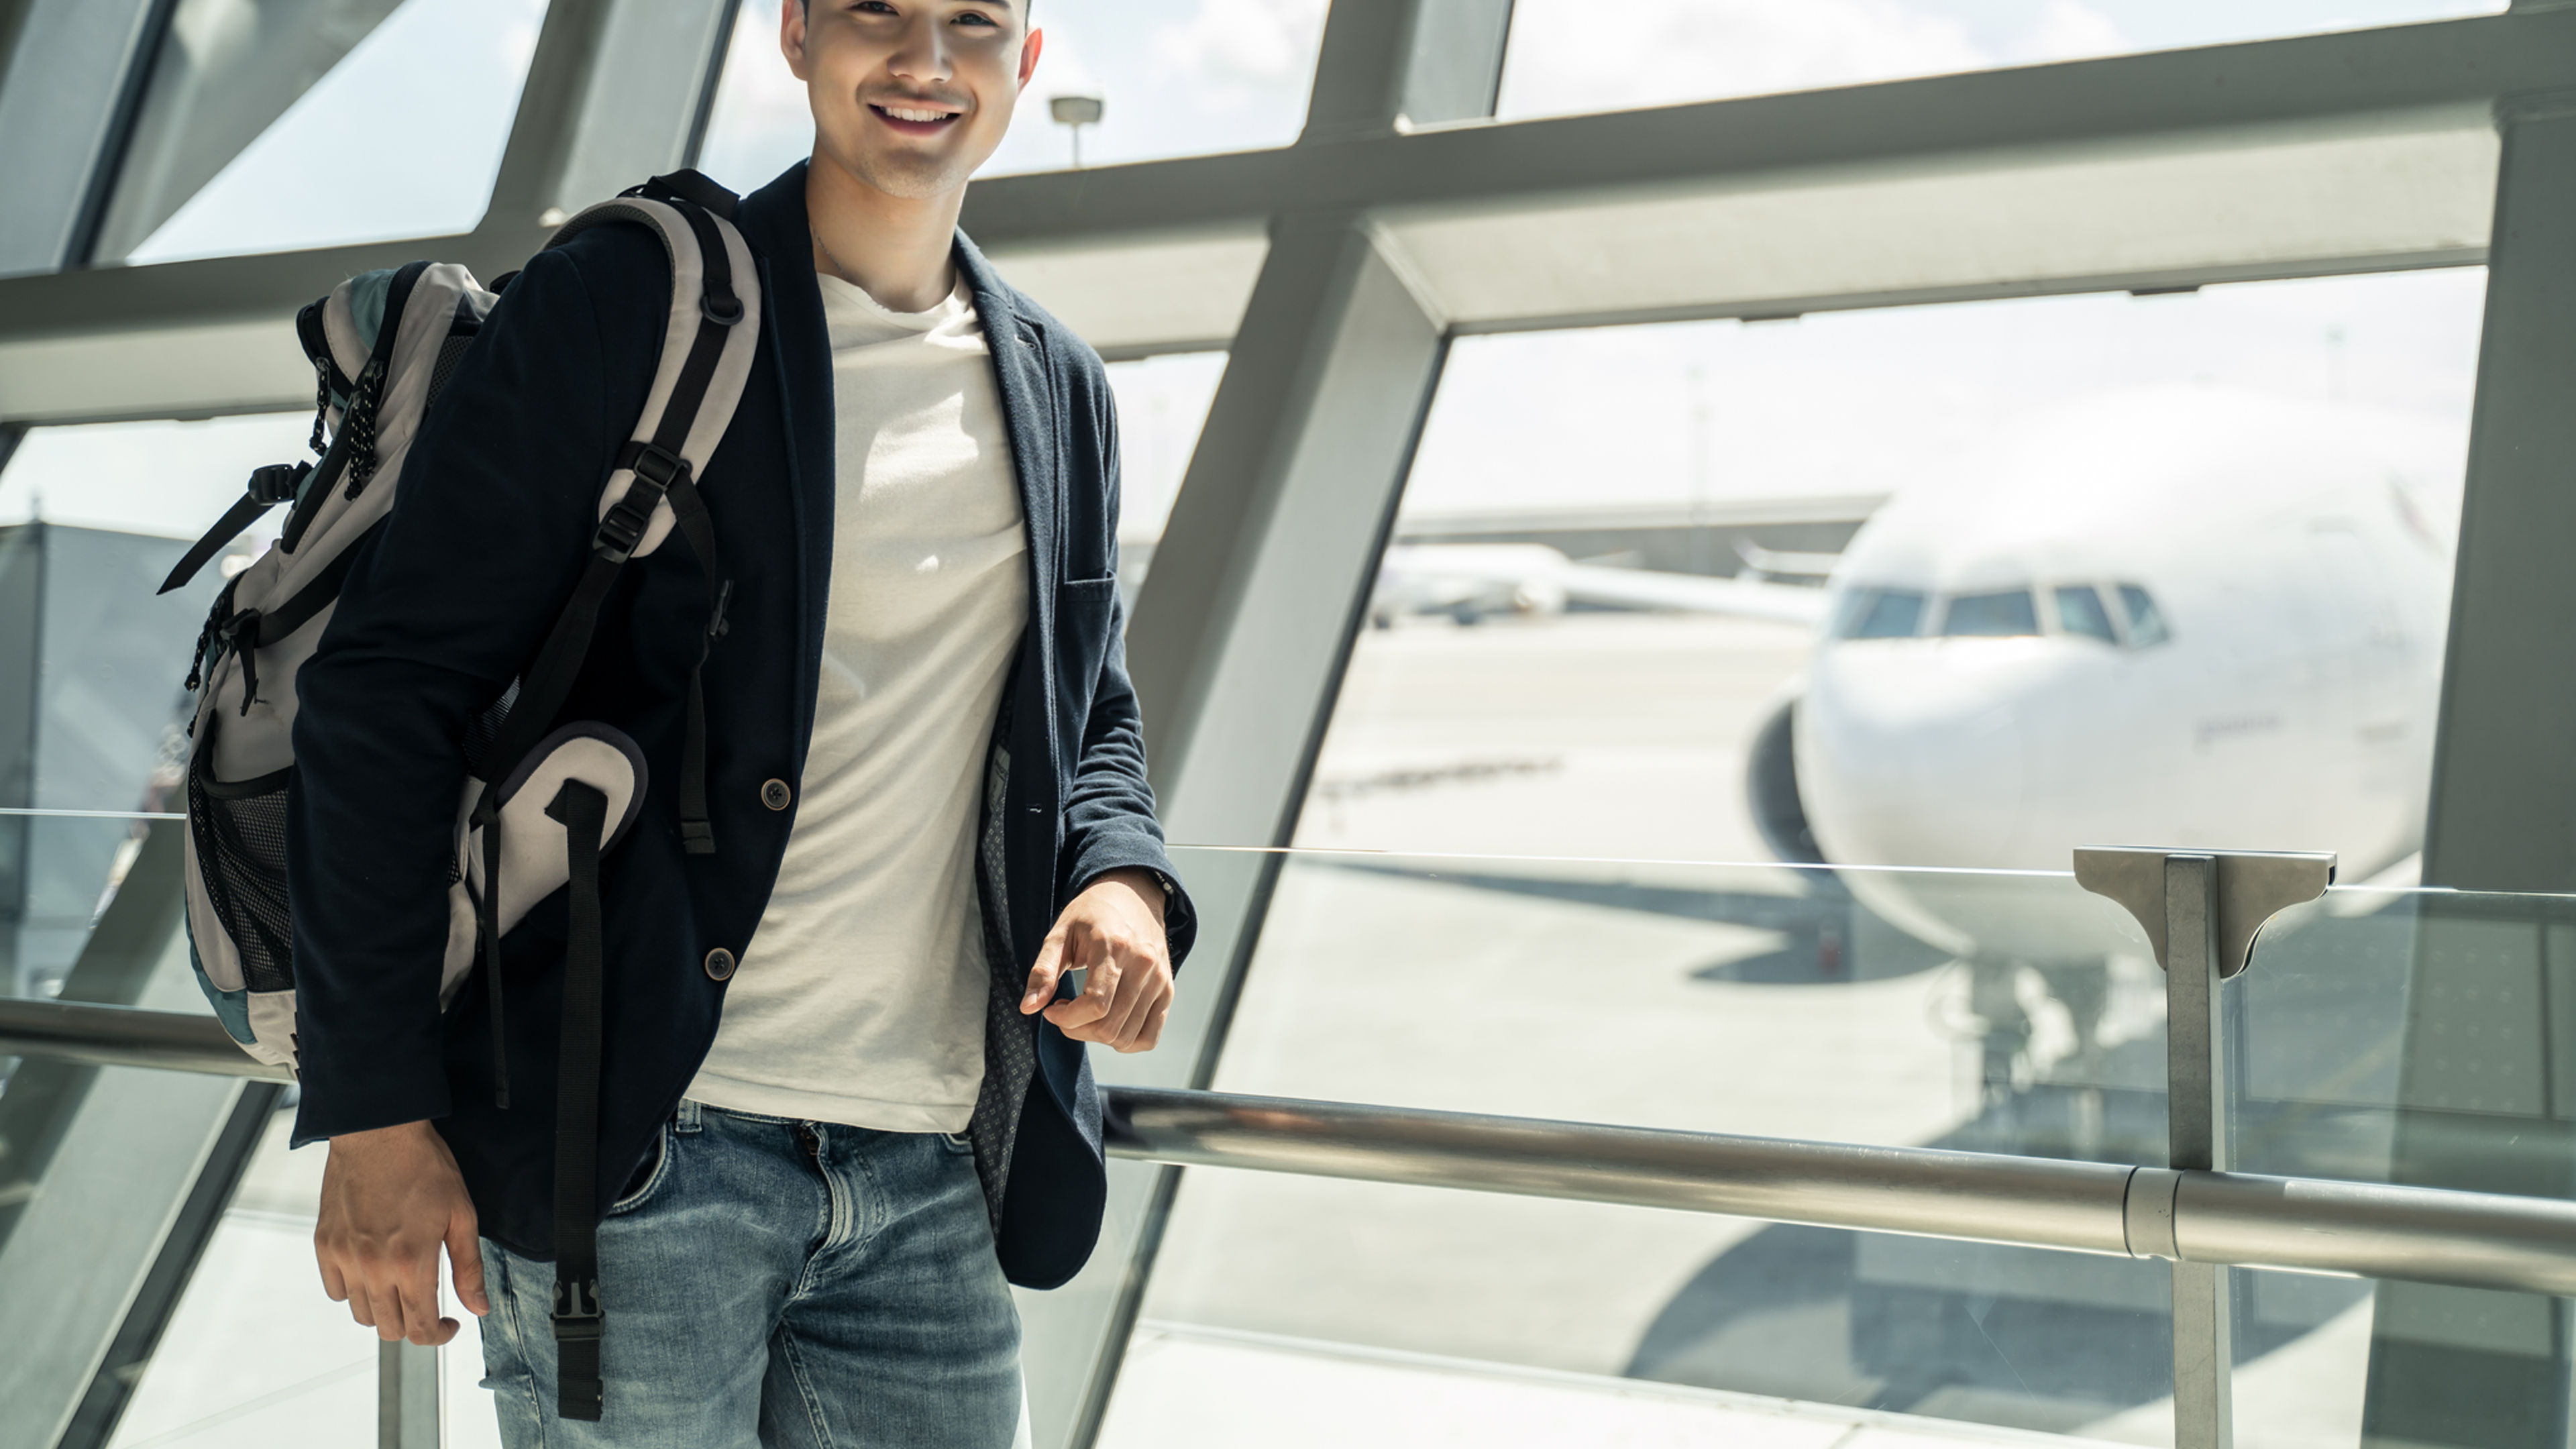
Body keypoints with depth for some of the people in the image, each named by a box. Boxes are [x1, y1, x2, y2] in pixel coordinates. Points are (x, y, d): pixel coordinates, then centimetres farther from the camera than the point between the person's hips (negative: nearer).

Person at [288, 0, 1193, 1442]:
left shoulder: (1061, 391, 14)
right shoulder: (618, 301, -3)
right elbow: (391, 685, -6)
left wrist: (1121, 878, -2)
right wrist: (377, 1111, -10)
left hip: (937, 1175, 5)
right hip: (640, 1147, -5)